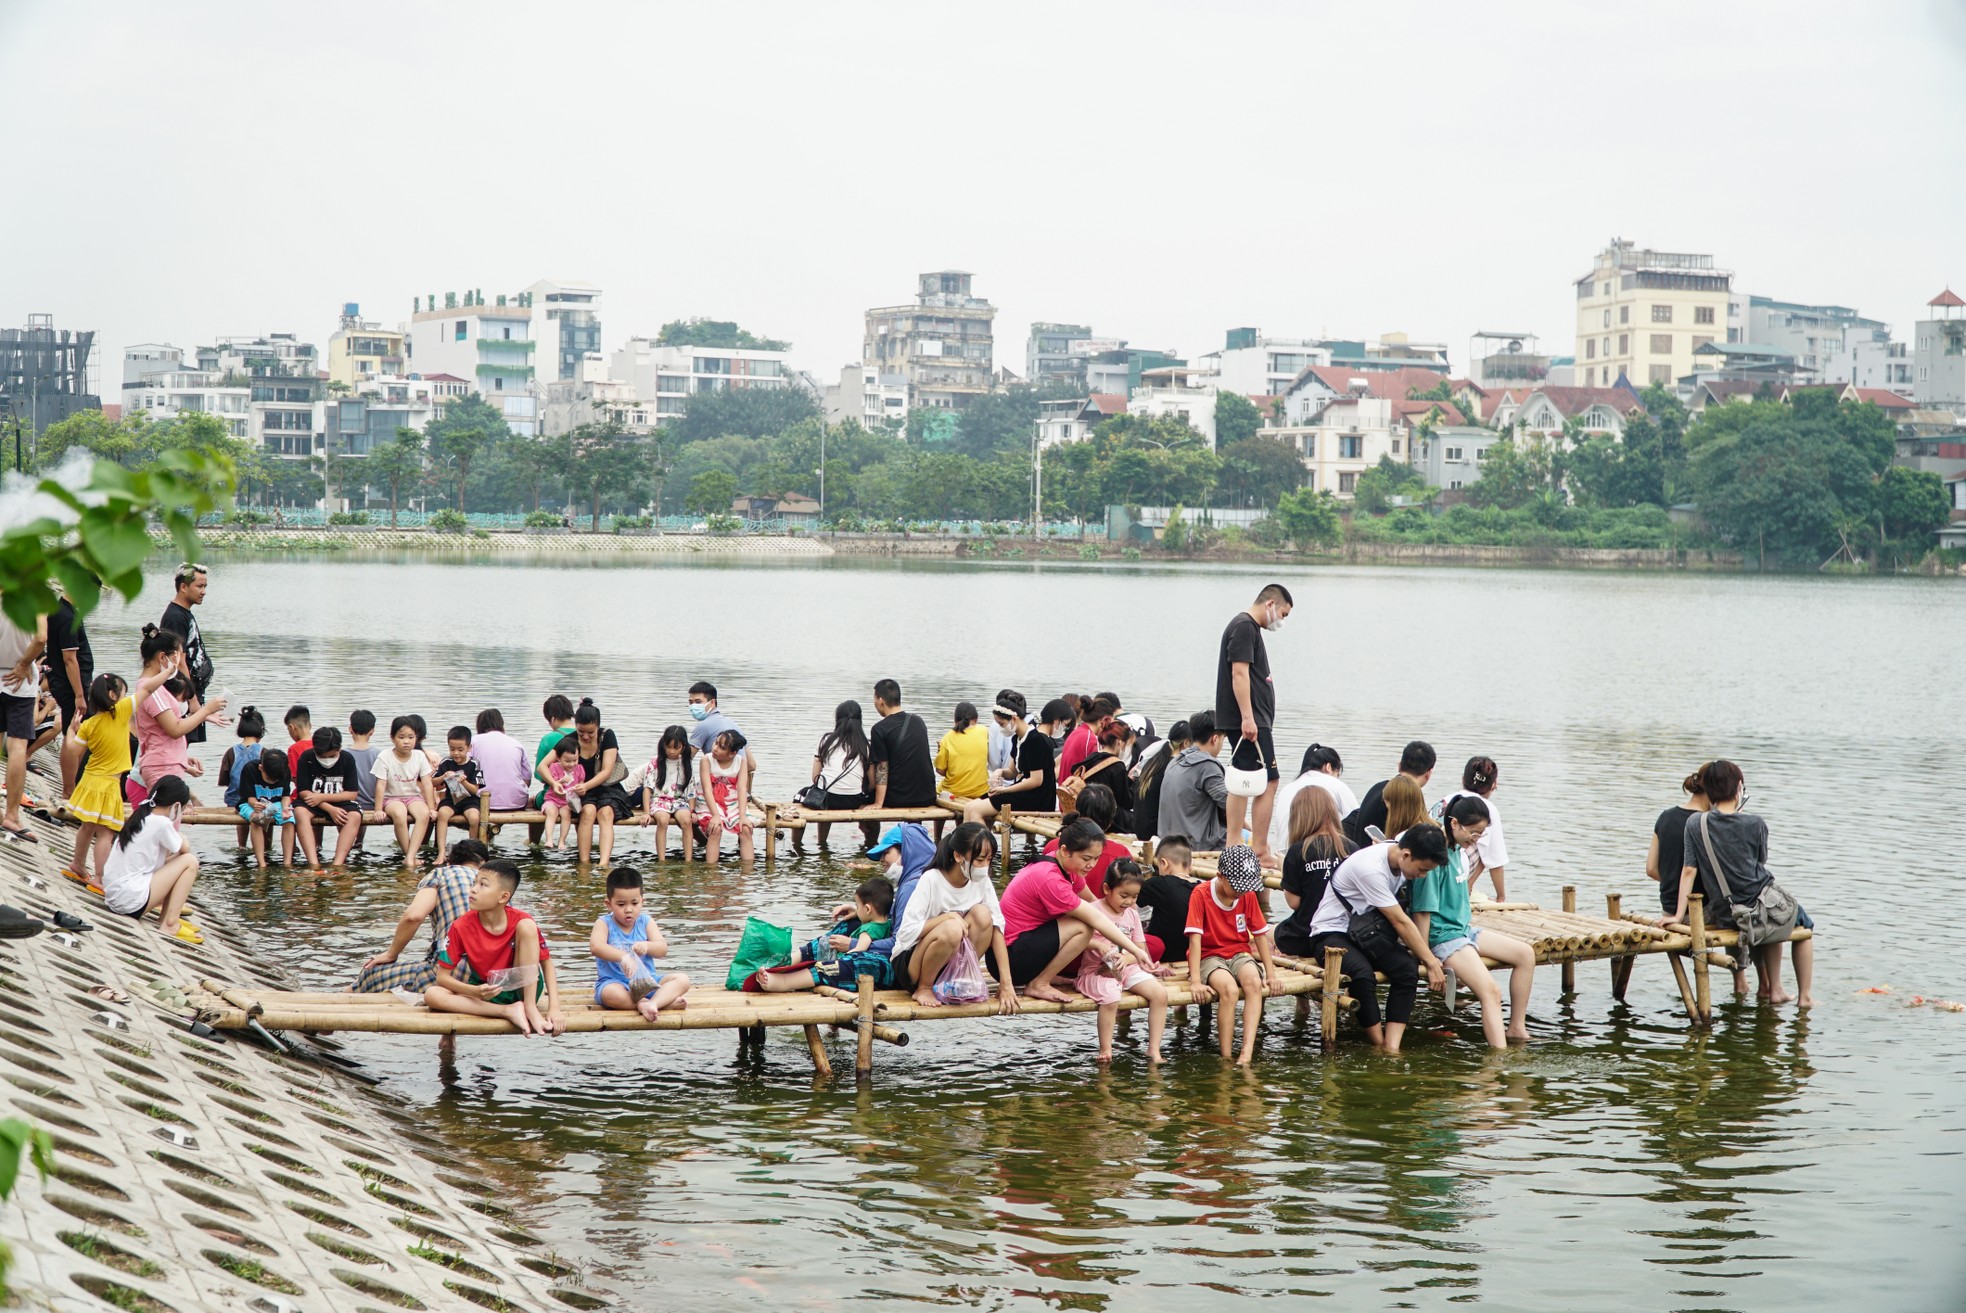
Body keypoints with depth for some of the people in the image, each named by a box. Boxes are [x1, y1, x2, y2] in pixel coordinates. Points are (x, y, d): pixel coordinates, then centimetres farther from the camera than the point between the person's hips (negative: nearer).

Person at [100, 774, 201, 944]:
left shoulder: (140, 818, 14)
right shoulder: (162, 823, -13)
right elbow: (185, 850, 3)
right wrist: (176, 827, 17)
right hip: (131, 902, -9)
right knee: (190, 861, -2)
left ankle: (165, 917, 11)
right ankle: (170, 924, -4)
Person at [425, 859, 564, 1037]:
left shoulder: (520, 921, -13)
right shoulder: (461, 927, -11)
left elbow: (547, 963, -8)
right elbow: (442, 976, -9)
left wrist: (554, 1008, -22)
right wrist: (475, 992, -29)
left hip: (522, 990, -1)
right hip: (485, 993, 1)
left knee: (527, 926, -20)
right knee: (432, 995, -27)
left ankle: (530, 1007, -24)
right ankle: (509, 1011, -31)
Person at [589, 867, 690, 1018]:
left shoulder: (646, 922, 6)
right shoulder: (604, 924, -4)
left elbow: (663, 949, -4)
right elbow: (595, 946, -25)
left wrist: (647, 946, -28)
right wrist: (623, 957, -42)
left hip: (646, 981, 4)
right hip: (613, 981, -4)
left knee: (682, 979, -16)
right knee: (611, 994, -40)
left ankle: (652, 1002, -40)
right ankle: (666, 1000, -37)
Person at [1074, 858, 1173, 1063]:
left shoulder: (1132, 913, 14)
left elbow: (1140, 949, 12)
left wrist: (1126, 959, -9)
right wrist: (1097, 945, -30)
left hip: (1126, 969, 6)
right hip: (1097, 971, -6)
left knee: (1160, 993, -14)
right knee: (1111, 997, -37)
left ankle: (1153, 1050, -8)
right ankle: (1105, 1052, -22)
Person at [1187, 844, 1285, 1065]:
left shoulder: (1248, 896, 2)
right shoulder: (1200, 894, -13)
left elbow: (1260, 934, 8)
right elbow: (1195, 939, -18)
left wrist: (1271, 974, 2)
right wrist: (1197, 982, -25)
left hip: (1239, 953, 4)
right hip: (1209, 955, -4)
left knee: (1254, 983, -32)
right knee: (1229, 989, -35)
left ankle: (1247, 1053, -41)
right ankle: (1226, 1058, -29)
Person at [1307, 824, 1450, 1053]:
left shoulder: (1400, 856, -1)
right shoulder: (1371, 868, -26)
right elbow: (1400, 922, -20)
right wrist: (1431, 962, -13)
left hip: (1363, 934, 8)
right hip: (1330, 934, -8)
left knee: (1407, 968, -22)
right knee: (1362, 974, -38)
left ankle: (1392, 1047, -27)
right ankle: (1379, 1045, -22)